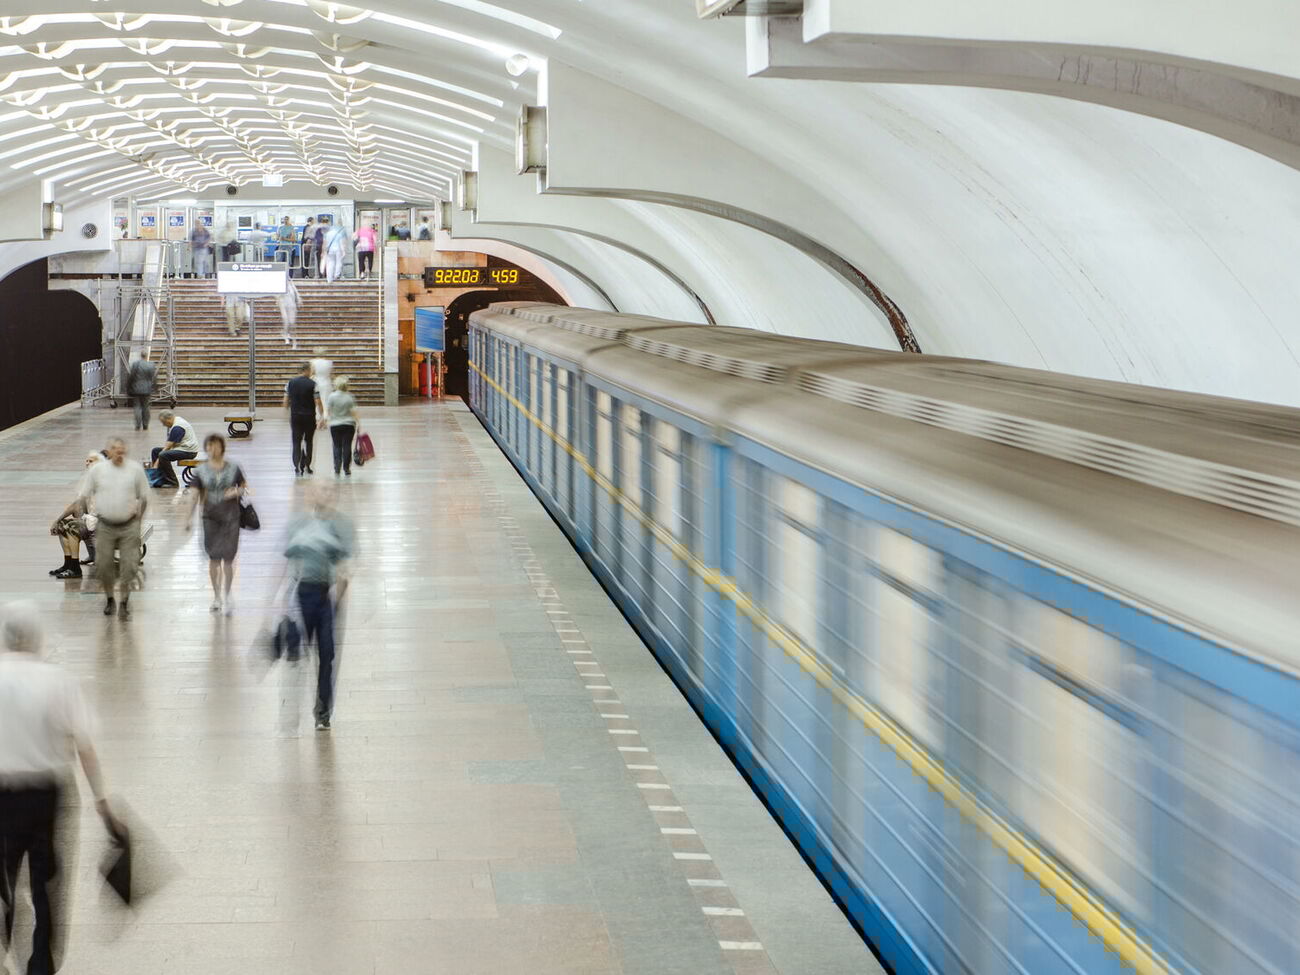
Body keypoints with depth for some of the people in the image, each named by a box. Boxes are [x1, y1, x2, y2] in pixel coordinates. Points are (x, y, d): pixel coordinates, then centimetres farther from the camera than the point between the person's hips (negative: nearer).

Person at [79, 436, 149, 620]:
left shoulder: (135, 470, 0)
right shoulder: (97, 470, -1)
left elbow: (144, 498, 10)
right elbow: (84, 496, 8)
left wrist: (139, 519, 8)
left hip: (129, 526, 0)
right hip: (105, 526, 0)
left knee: (129, 566, -3)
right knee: (103, 565, 4)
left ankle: (124, 603, 11)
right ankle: (110, 599, 25)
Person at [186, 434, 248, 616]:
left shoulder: (233, 468, -2)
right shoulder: (201, 470, 1)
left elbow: (244, 486, 8)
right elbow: (196, 494, 5)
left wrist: (236, 492, -14)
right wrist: (190, 517, 4)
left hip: (230, 516, -1)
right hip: (211, 516, 1)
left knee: (228, 558, -3)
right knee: (214, 558, 6)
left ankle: (227, 596, 11)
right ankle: (216, 596, 19)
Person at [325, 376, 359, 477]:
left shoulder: (332, 396, -7)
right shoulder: (350, 397, -7)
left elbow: (327, 411, -2)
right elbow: (353, 412, -6)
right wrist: (358, 422, 4)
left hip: (335, 425, 0)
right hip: (348, 424, 0)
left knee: (337, 447, 7)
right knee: (347, 447, 5)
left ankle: (337, 469, -1)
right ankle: (346, 470, 9)